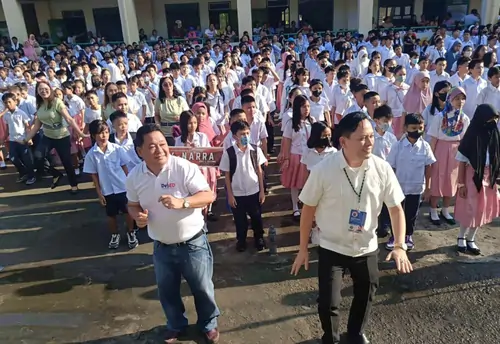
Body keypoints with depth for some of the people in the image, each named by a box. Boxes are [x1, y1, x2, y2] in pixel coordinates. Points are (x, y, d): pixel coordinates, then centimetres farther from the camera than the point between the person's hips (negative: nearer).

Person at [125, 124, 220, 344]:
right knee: (167, 292, 22)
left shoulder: (185, 168, -20)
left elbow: (208, 195, -20)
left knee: (202, 288, 16)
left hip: (193, 243, -3)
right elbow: (133, 204, 9)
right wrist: (137, 215, -15)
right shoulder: (134, 176, -6)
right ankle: (176, 326, 50)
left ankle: (208, 324, 43)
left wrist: (181, 202, -36)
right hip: (162, 247, 4)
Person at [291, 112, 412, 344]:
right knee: (328, 303, -2)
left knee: (365, 296, 22)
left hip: (367, 247, 3)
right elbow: (308, 209, -10)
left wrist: (400, 246, -13)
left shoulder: (382, 169, -15)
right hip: (331, 248, -3)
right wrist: (303, 249, -4)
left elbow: (396, 208, -3)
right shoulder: (323, 170, -22)